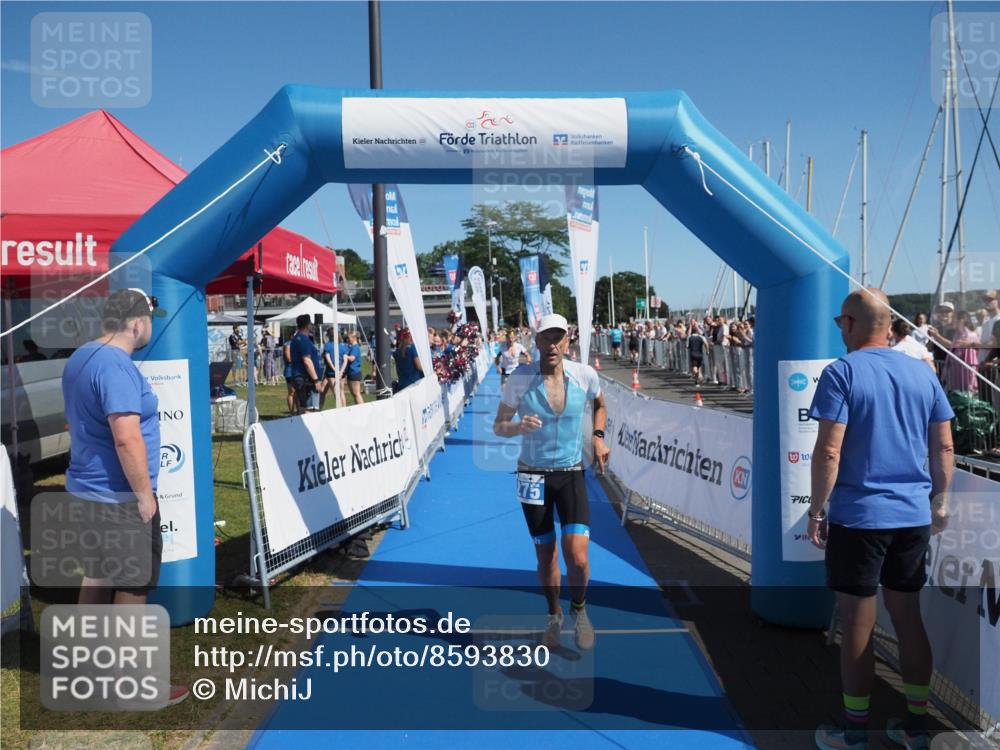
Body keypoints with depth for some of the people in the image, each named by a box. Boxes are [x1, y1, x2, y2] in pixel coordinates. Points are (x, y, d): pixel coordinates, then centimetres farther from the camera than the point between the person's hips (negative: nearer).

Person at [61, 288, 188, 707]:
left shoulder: (80, 358, 10)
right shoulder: (117, 365, -22)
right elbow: (127, 439, -28)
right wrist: (145, 495, -19)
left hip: (88, 490, 10)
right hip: (118, 497, -10)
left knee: (98, 577, 20)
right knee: (132, 586, 1)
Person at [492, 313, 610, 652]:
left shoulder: (585, 374, -8)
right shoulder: (520, 378, -12)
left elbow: (600, 405, 15)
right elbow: (498, 426, -4)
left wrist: (598, 437, -2)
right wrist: (518, 427, -27)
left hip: (571, 473, 0)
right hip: (533, 475, 0)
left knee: (577, 557, -10)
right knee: (545, 557, 11)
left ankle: (579, 610, 22)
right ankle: (554, 614, 38)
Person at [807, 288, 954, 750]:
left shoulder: (842, 373, -11)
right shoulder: (922, 373, 7)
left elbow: (828, 452, -16)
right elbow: (944, 447, 10)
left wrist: (816, 511, -8)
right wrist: (940, 500, 21)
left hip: (858, 517, -5)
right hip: (914, 516, 6)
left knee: (858, 626, 5)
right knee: (908, 617, 17)